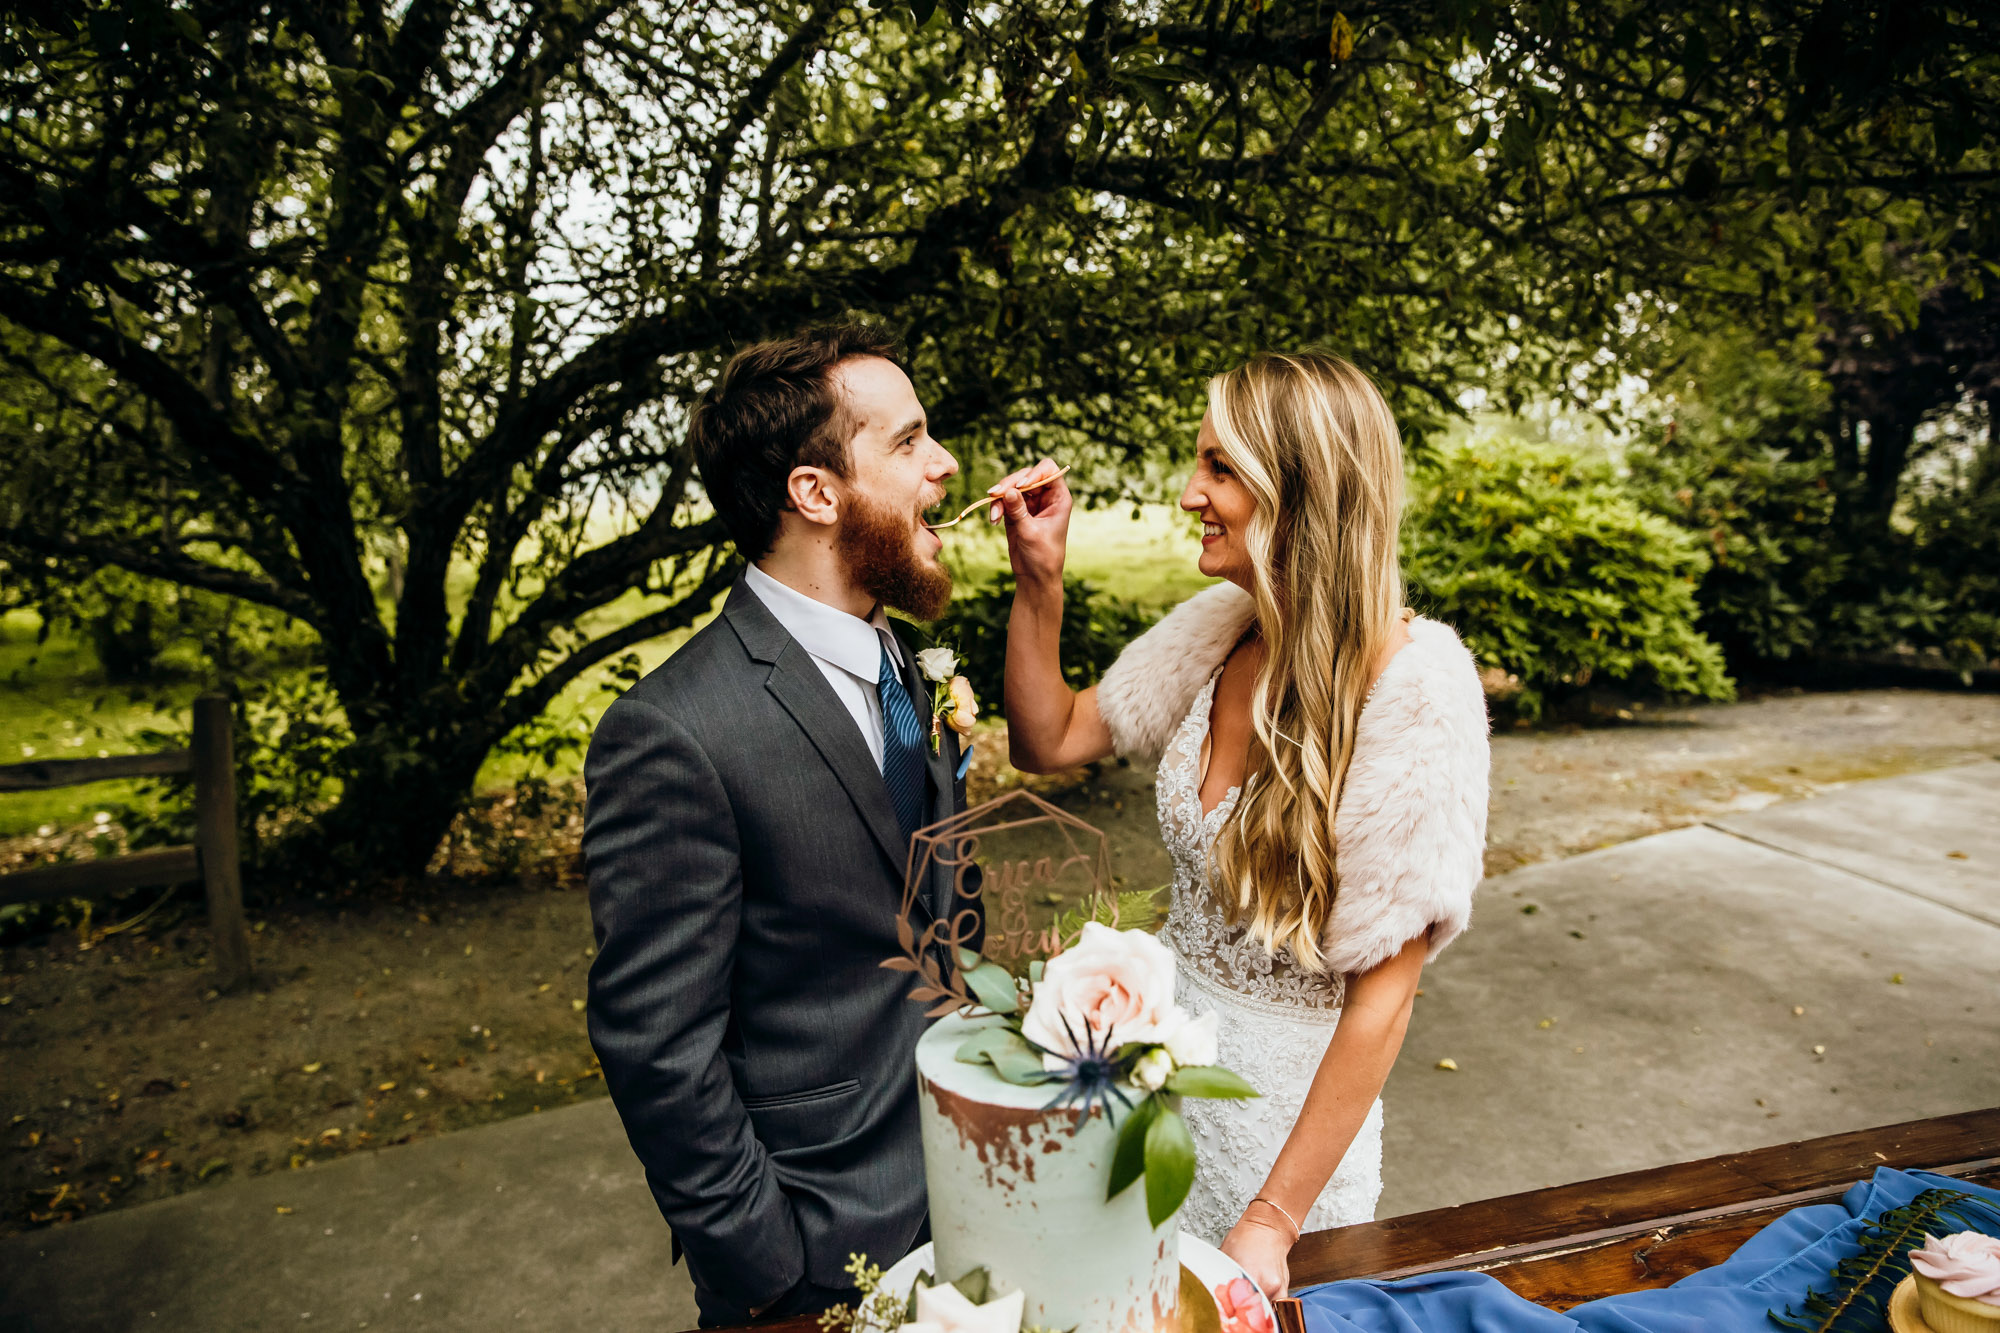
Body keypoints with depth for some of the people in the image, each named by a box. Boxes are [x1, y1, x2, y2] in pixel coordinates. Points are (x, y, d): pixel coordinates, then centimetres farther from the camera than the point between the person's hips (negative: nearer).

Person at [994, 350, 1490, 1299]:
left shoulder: (1414, 685, -24)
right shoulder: (1221, 627, -8)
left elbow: (1386, 990, -20)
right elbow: (1048, 742, 2)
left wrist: (1274, 1220, -16)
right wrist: (1039, 580, -12)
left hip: (1289, 1089, -5)